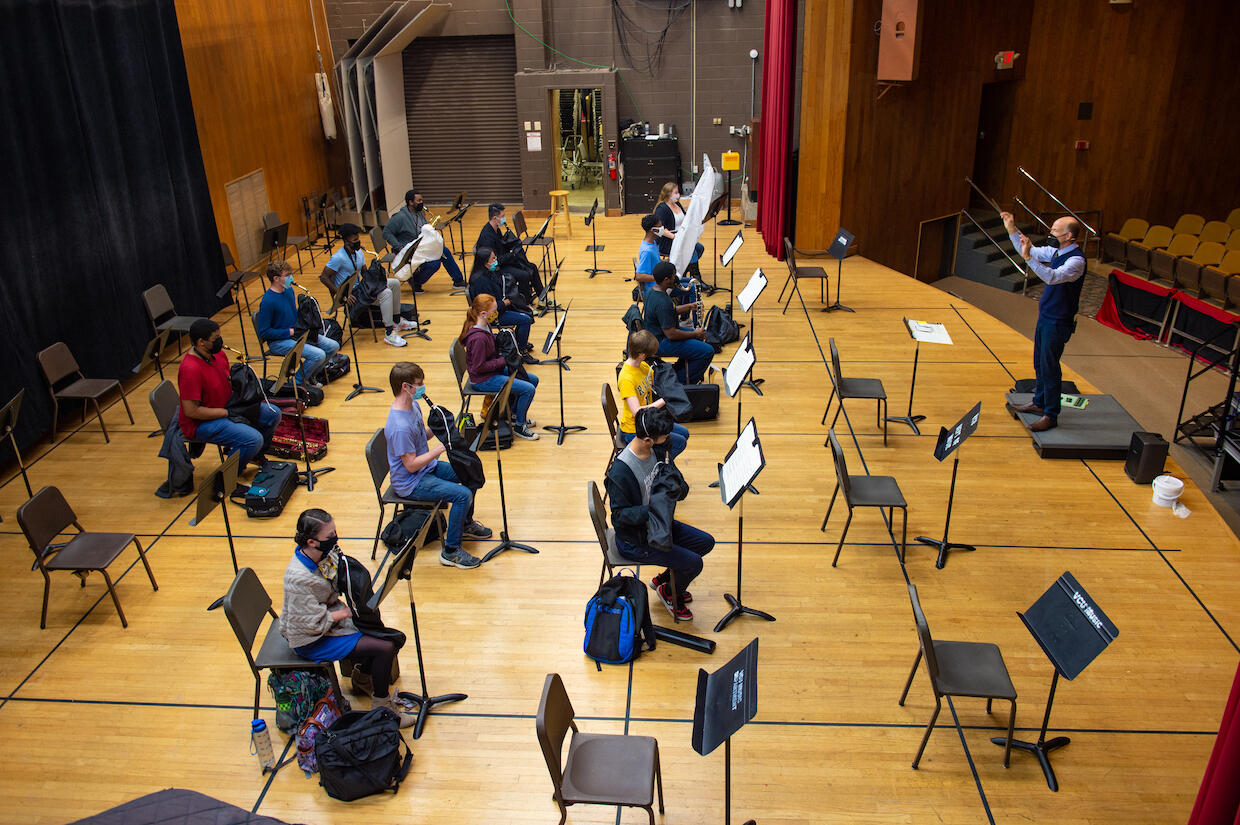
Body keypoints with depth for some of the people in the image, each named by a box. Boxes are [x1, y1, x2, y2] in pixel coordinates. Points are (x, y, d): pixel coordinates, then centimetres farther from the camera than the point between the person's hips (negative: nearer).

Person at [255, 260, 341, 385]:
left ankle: (310, 376, 16)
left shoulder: (289, 290, 4)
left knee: (333, 346, 0)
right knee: (319, 355, -25)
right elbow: (263, 332, -20)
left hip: (296, 333, 9)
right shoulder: (267, 302, -21)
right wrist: (290, 332, -18)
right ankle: (297, 383, -3)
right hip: (278, 341, -9)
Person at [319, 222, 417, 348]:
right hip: (351, 296, -9)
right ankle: (389, 334, -29)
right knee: (386, 293, -27)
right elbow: (323, 277, -18)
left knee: (394, 283, 2)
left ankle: (396, 321, 10)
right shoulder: (338, 258, -17)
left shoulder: (359, 253, 9)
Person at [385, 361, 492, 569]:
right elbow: (411, 465, -27)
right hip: (410, 483, -10)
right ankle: (451, 551, -8)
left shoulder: (413, 405, -2)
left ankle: (466, 523, 32)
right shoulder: (399, 427, -32)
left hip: (427, 467, 10)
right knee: (463, 494, -21)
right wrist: (441, 448, -25)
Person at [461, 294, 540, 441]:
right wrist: (503, 360, -18)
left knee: (533, 380, 12)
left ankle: (513, 415, 26)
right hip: (483, 380, -10)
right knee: (528, 389, -18)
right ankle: (519, 426, 3)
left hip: (495, 370, 10)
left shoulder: (485, 326, 0)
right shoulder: (478, 338, -29)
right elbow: (479, 367, -25)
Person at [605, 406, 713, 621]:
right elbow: (620, 514, -24)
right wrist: (652, 509, -38)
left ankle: (662, 579, 27)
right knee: (693, 563, -13)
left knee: (706, 542, 11)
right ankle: (669, 593, 19)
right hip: (634, 540, -9)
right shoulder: (620, 470, -31)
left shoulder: (655, 450, -6)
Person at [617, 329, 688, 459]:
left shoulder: (644, 365, -2)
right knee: (679, 442, -10)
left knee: (684, 433, 16)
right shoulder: (626, 378, -29)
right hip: (633, 432, -10)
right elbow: (637, 412, -35)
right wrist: (664, 400, -32)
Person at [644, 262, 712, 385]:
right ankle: (683, 381, 3)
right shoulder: (662, 302, -30)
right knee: (707, 351, -13)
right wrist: (695, 334, -15)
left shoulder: (654, 291, 1)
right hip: (661, 343, -11)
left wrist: (689, 307, 7)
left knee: (699, 337, 25)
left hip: (658, 333, 11)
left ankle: (678, 371, 29)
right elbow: (671, 334, -28)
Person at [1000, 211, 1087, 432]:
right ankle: (1039, 403, 35)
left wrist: (1028, 257, -42)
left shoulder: (1076, 260, -22)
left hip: (1058, 323, -9)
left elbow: (1053, 277, -36)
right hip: (1045, 317, 9)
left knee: (1049, 368, -3)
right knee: (1040, 364, 20)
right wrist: (1012, 229, 12)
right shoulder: (1056, 251, 5)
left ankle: (1051, 416, 7)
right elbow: (1032, 252, 20)